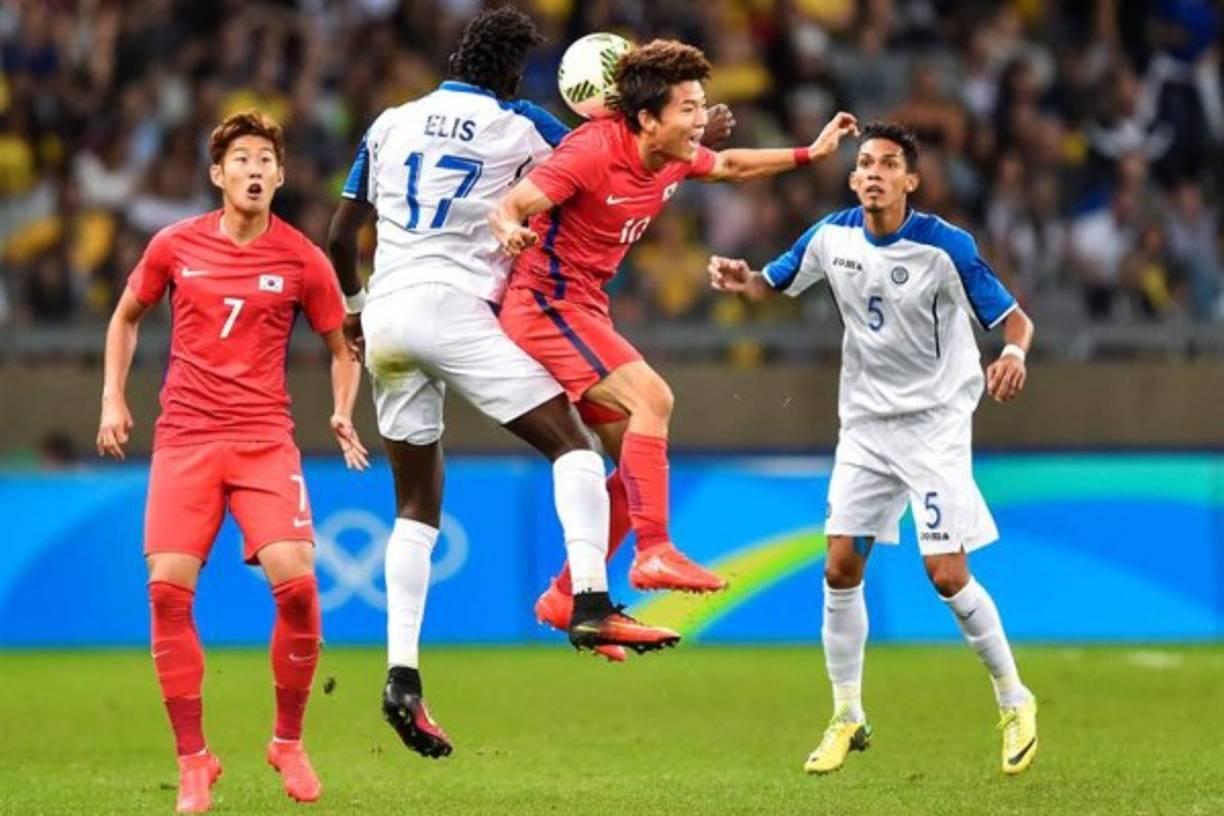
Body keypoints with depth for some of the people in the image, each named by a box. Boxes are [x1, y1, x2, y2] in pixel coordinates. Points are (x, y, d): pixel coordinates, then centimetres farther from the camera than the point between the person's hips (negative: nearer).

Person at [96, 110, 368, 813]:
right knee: (168, 588, -13)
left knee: (296, 583, -17)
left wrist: (344, 415, -3)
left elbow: (343, 347, 13)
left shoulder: (302, 259, 1)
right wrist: (113, 399, 12)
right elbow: (127, 316, 21)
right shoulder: (175, 246, 4)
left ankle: (290, 743, 5)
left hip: (266, 439, -1)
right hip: (184, 438, 1)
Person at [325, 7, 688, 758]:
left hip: (384, 319, 5)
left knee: (418, 505, 11)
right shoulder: (518, 127, 3)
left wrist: (352, 301, 36)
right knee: (573, 444, -1)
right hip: (451, 309, -5)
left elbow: (341, 235, 19)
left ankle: (402, 676, 1)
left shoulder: (391, 124, 15)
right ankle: (592, 605, -19)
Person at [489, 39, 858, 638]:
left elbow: (726, 165, 26)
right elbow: (508, 207, -26)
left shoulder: (676, 158, 2)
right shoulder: (593, 151, -22)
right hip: (543, 303, -9)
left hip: (585, 309, 9)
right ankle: (654, 553, -26)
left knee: (640, 463, 6)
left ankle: (567, 597, 15)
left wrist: (809, 154, 21)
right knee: (651, 397, -26)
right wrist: (511, 232, -49)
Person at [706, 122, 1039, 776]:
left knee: (947, 575, -11)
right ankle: (847, 717, 14)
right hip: (866, 423, 5)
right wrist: (743, 280, -11)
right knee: (840, 569, 0)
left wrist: (1014, 353, -37)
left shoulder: (945, 247, -17)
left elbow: (1013, 319, -14)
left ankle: (1015, 703, 8)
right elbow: (775, 283, 13)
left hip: (936, 422, -5)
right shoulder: (832, 237, -2)